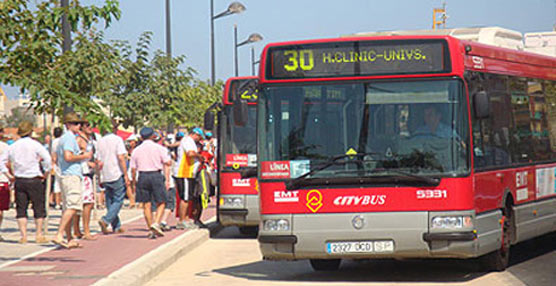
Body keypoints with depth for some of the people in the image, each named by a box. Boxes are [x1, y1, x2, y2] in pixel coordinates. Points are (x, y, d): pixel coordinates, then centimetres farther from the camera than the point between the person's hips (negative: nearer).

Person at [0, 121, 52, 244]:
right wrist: (45, 173, -4)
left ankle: (23, 235, 2)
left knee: (21, 209, 7)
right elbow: (47, 159, -16)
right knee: (39, 208, 5)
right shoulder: (35, 145, -7)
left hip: (19, 180, 4)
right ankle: (39, 235, 5)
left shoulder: (13, 146, 8)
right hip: (34, 180, -4)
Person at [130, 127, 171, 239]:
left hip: (143, 176, 2)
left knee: (146, 205, 7)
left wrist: (133, 181, 16)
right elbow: (167, 164, -3)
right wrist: (167, 180, -1)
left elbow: (133, 168, 5)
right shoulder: (159, 148, 2)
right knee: (161, 203, 5)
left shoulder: (136, 150, 6)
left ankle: (151, 230, 6)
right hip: (156, 175, -2)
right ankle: (156, 223, -16)